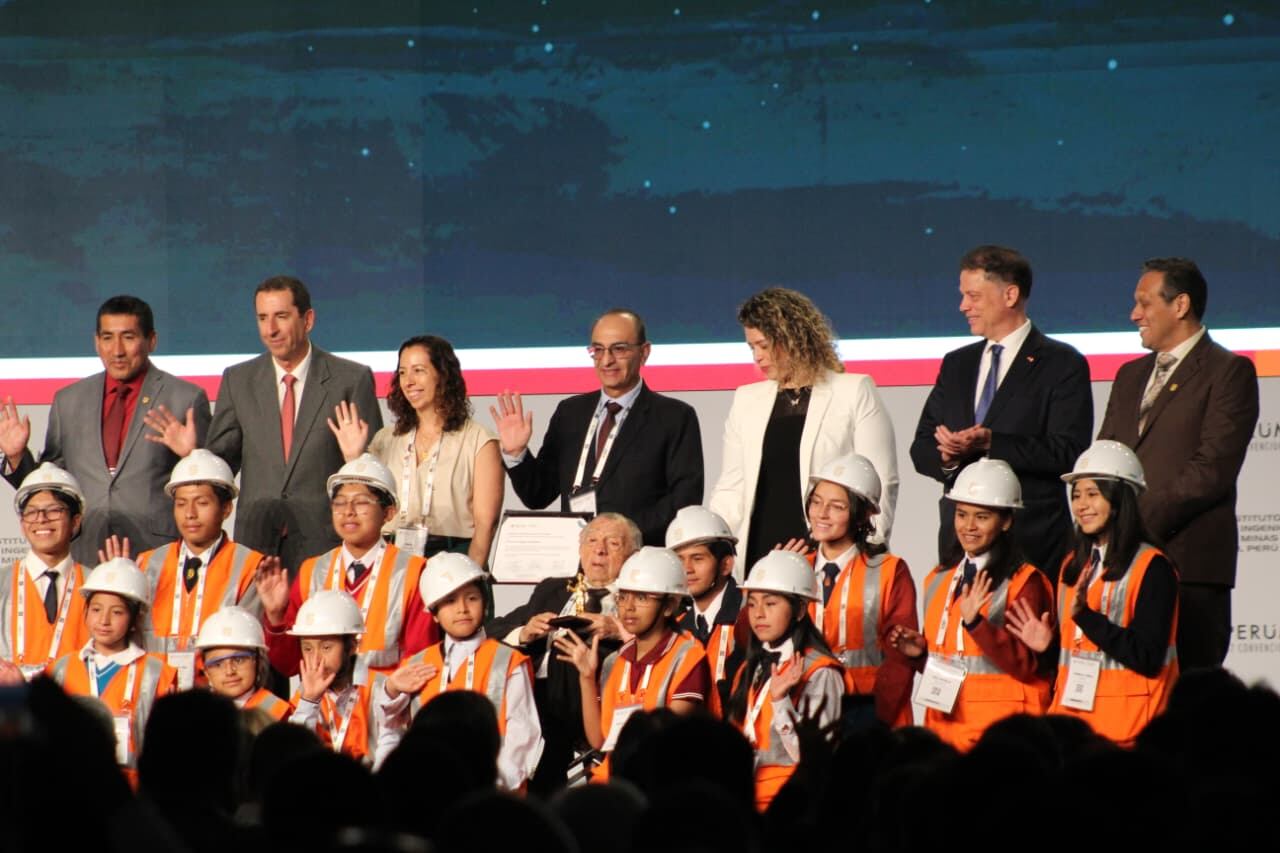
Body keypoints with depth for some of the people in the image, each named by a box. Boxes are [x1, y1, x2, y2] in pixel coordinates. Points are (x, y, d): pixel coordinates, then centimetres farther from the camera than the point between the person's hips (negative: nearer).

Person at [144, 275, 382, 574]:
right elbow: (222, 462, 10)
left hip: (322, 545, -2)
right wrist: (193, 450, -10)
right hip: (254, 540, 2)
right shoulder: (238, 381, 10)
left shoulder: (352, 380, 2)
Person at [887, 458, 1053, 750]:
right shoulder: (939, 578, 16)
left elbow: (1025, 665, -13)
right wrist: (920, 652, 4)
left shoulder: (1024, 581, -5)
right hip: (944, 724, 5)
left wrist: (975, 622, -23)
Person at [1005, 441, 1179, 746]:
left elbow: (1148, 658, -15)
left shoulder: (1152, 568, -6)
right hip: (1070, 718, 6)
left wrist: (1085, 616, -19)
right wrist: (1045, 645, 3)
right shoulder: (1073, 566, 16)